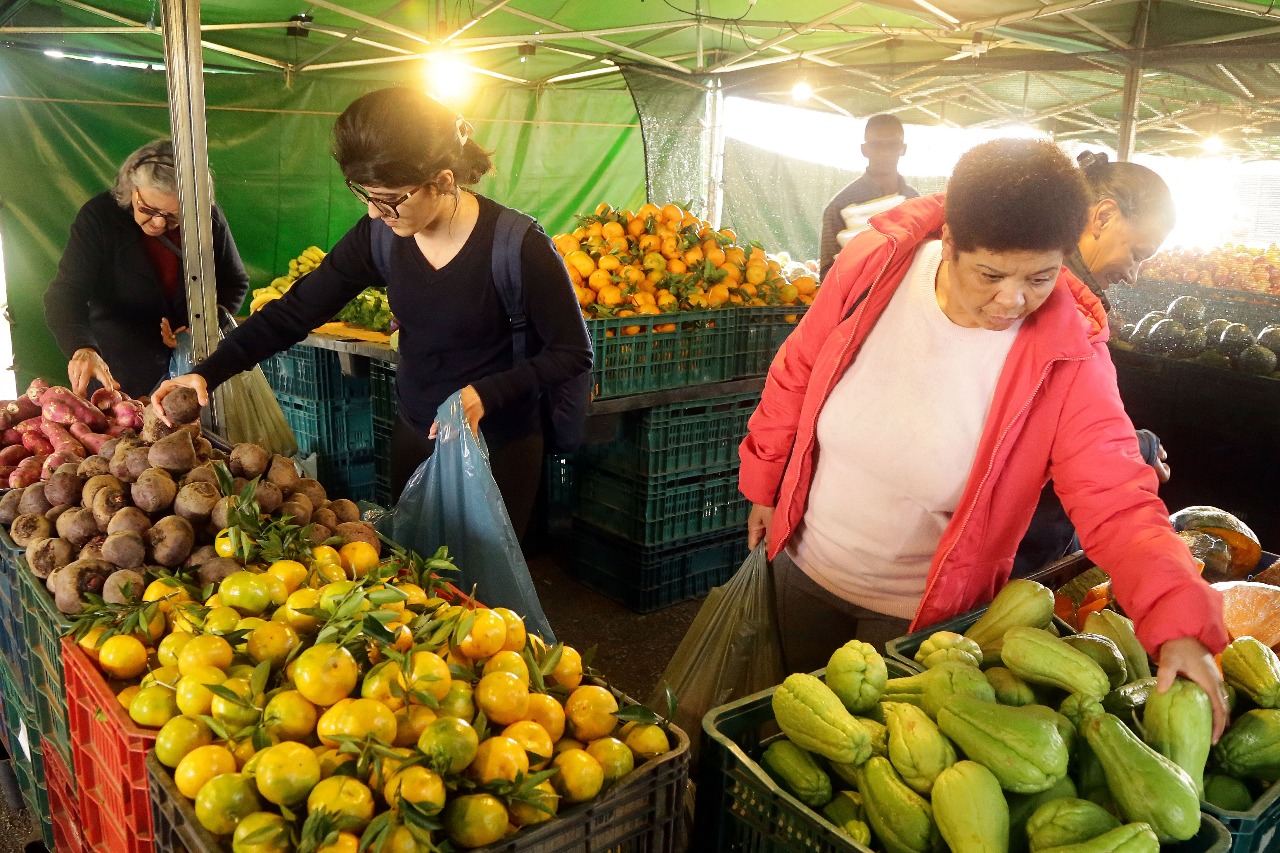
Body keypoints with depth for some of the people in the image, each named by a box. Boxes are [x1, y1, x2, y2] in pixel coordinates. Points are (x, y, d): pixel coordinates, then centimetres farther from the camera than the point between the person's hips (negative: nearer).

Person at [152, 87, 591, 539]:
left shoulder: (518, 247, -23)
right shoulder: (378, 235, -9)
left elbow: (573, 352, -14)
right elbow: (295, 311, -5)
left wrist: (487, 394, -25)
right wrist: (207, 373, -15)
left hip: (499, 450, -5)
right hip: (413, 436, 5)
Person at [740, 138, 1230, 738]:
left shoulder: (1067, 358, -22)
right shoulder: (874, 265, -17)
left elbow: (1117, 505, -23)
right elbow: (797, 376, -4)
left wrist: (1178, 622, -38)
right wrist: (764, 482, 4)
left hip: (923, 616, -2)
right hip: (804, 566, 3)